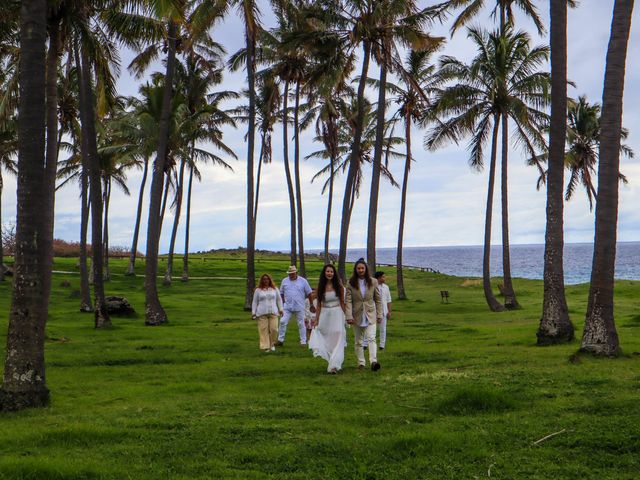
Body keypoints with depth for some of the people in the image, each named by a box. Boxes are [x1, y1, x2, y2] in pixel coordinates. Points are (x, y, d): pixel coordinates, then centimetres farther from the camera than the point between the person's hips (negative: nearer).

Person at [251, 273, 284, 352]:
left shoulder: (275, 289, 14)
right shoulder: (258, 290, 10)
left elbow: (279, 300, 17)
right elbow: (254, 302, 11)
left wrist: (280, 309, 8)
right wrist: (253, 312, 4)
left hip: (273, 313, 1)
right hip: (262, 314, -1)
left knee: (274, 329, -8)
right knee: (264, 330, -7)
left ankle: (272, 344, 13)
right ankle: (266, 346, -2)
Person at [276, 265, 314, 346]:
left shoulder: (303, 281, 0)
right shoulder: (284, 281, 6)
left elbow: (309, 293, 5)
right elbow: (281, 293, 13)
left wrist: (311, 305, 6)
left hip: (299, 307, -1)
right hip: (287, 307, 2)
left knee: (301, 324, 4)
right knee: (283, 322, -7)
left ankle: (303, 342, 11)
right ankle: (280, 340, 1)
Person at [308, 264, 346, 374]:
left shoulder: (338, 286, -1)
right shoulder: (320, 287, 3)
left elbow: (342, 302, 4)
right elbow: (319, 304, 7)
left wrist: (346, 316, 1)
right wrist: (316, 319, 4)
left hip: (337, 314, -2)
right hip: (324, 314, 2)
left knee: (336, 340, -8)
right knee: (326, 340, 5)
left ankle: (334, 365, -10)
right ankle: (336, 364, 18)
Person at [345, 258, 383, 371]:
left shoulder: (373, 282, 3)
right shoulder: (351, 283, 0)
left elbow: (378, 299, 7)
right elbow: (348, 301, -5)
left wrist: (379, 315, 4)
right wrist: (349, 316, -14)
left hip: (370, 315, -1)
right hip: (357, 316, 1)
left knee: (371, 338, -15)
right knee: (358, 341, 8)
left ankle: (373, 361, -24)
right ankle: (361, 363, 17)